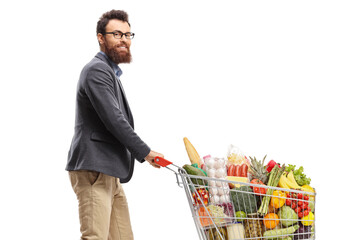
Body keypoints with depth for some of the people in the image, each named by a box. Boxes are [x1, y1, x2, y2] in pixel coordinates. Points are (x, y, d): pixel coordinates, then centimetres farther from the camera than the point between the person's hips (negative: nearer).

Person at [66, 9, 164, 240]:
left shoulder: (111, 73, 24)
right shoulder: (97, 70, -10)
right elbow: (113, 120, -17)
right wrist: (144, 152, -10)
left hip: (109, 173, 11)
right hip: (93, 170, -10)